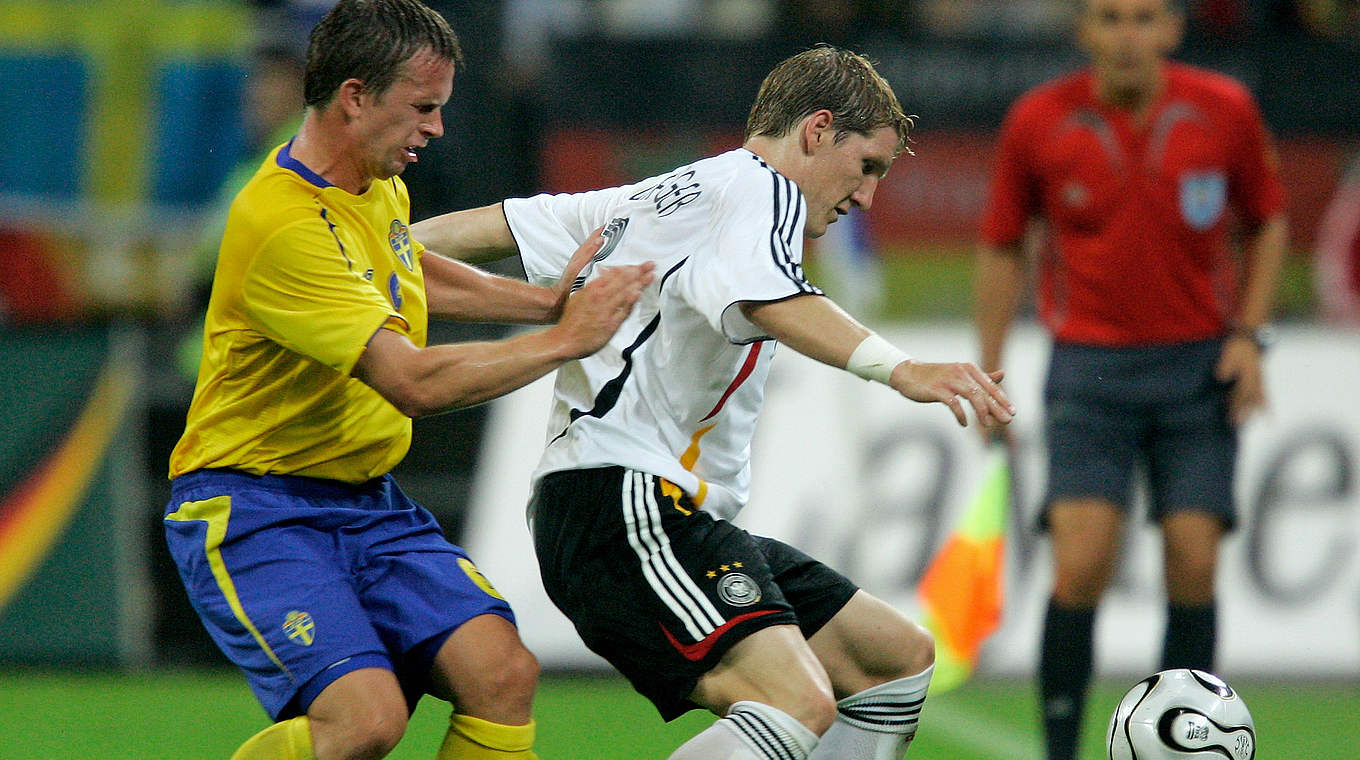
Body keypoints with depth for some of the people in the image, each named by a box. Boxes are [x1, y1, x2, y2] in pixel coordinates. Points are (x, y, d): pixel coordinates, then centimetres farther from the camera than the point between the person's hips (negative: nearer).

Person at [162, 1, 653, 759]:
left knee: (504, 673, -14)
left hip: (368, 502, 8)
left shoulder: (380, 182, 7)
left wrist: (544, 301, 21)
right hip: (253, 508, -8)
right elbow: (416, 382, -29)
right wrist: (565, 340, -18)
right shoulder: (287, 225, -25)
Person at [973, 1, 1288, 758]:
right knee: (1080, 567, -14)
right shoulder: (1037, 122, -6)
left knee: (1193, 568, -7)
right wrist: (988, 376, 5)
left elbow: (1269, 220, 11)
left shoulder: (1226, 111, -5)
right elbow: (1002, 247, 7)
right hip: (1090, 363, -1)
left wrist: (1249, 335, 0)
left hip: (1201, 363, 1)